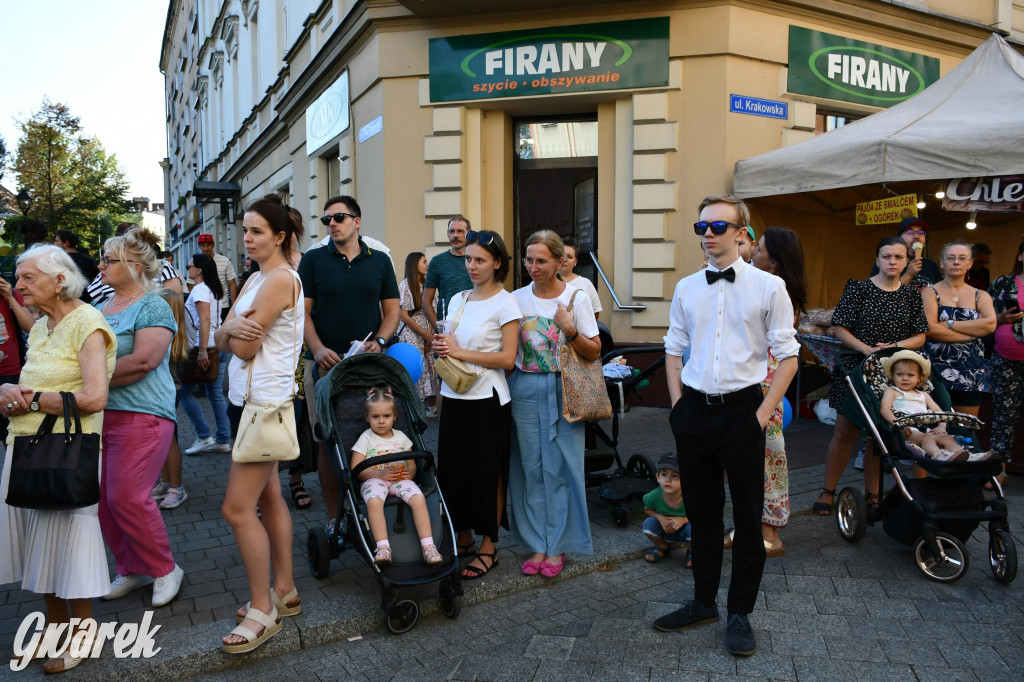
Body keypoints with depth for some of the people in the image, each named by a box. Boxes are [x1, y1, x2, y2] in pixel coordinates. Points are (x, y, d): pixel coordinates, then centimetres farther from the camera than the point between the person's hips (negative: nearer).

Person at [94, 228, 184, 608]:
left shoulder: (152, 307, -7)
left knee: (127, 496, -9)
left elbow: (143, 360, -19)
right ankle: (130, 570, 25)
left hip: (140, 416, -8)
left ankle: (165, 569, 10)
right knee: (102, 498, 8)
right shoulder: (98, 308, 17)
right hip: (98, 416, 8)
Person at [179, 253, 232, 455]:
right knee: (216, 394, 9)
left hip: (205, 347, -9)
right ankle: (223, 440, 10)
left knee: (185, 392, 0)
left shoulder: (199, 289, -11)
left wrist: (202, 351, -22)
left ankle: (203, 436, 1)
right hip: (217, 346, 9)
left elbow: (204, 320, -20)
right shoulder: (214, 290, 17)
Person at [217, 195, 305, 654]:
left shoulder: (280, 278, -15)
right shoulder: (256, 279, 14)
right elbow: (221, 340, 7)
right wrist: (232, 327, -15)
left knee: (237, 508, -8)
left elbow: (244, 348, -18)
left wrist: (238, 331, 3)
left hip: (265, 403, -10)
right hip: (247, 398, 10)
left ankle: (263, 611, 5)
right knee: (267, 497, 15)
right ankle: (285, 591, 26)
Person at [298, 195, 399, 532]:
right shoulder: (313, 260, 6)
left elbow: (392, 310, 10)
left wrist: (379, 341, -9)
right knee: (326, 441, 2)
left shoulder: (379, 261, 9)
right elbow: (303, 311, 2)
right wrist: (318, 349, -14)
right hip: (325, 363, -1)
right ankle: (334, 518, 13)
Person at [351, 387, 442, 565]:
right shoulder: (366, 438, 7)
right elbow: (356, 469, -1)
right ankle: (383, 547, -40)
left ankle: (428, 546, -28)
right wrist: (380, 474, -14)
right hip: (374, 480, -2)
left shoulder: (401, 437, 16)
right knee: (374, 501, -38)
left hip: (400, 480, 2)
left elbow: (411, 463, 20)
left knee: (418, 498, -29)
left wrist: (410, 473, -5)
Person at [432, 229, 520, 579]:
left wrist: (460, 352, -15)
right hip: (455, 396, 6)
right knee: (453, 468, 10)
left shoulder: (505, 303, -7)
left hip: (487, 399, -6)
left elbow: (507, 358, -13)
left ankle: (488, 548, 17)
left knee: (488, 473, 3)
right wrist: (441, 346, -2)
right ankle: (463, 538, 27)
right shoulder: (458, 299, 12)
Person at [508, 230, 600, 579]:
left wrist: (570, 330, -17)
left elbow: (594, 352, -3)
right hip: (524, 389, 3)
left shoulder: (576, 298, -2)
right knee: (530, 467, 6)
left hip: (562, 389, -2)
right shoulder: (517, 299, 5)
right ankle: (537, 544, 19)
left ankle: (557, 546, 16)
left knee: (560, 467, 2)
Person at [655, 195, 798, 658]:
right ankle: (703, 602, 32)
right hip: (694, 410, 4)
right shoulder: (686, 288, 6)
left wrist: (764, 412, -10)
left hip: (742, 409, -3)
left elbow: (787, 356, -4)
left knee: (748, 517, 7)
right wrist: (677, 403, 4)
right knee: (701, 511, 15)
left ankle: (740, 613, 25)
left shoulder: (768, 286, -5)